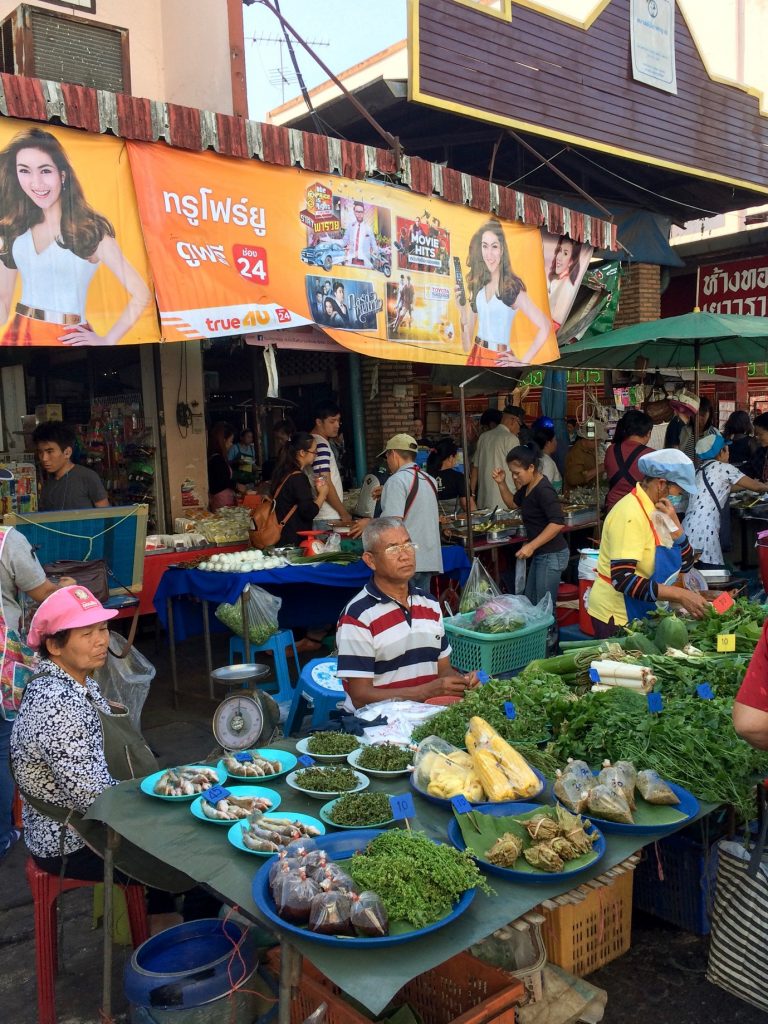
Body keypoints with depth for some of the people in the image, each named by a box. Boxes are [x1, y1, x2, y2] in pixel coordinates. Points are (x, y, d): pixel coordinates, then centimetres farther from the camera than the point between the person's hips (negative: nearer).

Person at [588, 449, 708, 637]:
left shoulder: (657, 511, 5)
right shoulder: (631, 515, -22)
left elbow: (685, 564, 3)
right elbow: (622, 579, -30)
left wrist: (675, 524, -12)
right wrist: (679, 595, -30)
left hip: (642, 613, 9)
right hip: (617, 617, -9)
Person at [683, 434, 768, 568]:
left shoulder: (702, 470, 20)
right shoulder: (722, 468, -2)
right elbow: (755, 486, 7)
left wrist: (750, 484, 47)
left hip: (691, 528, 8)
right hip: (703, 531, -8)